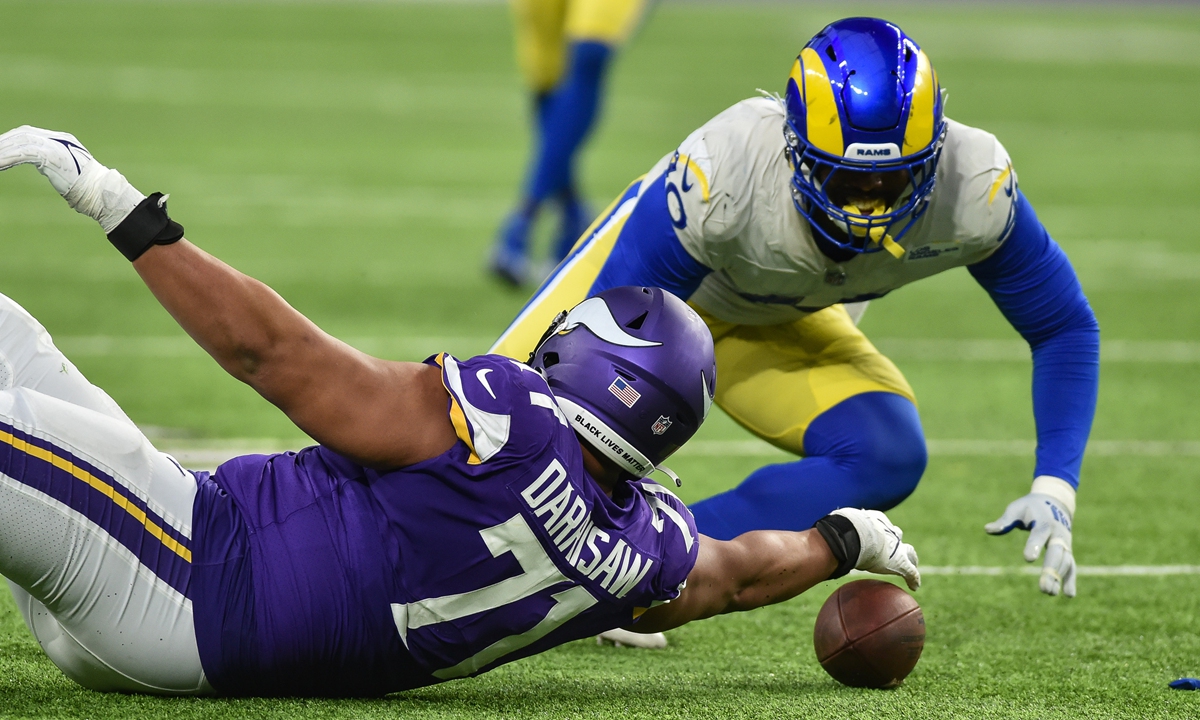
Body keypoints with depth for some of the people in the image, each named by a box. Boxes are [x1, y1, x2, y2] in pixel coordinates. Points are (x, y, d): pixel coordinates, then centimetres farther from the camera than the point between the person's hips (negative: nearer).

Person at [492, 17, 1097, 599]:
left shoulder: (974, 190, -34)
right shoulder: (721, 177, -44)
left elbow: (1063, 329, -18)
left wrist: (1054, 491, -28)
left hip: (778, 323, 3)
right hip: (650, 280, -3)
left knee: (889, 460, -22)